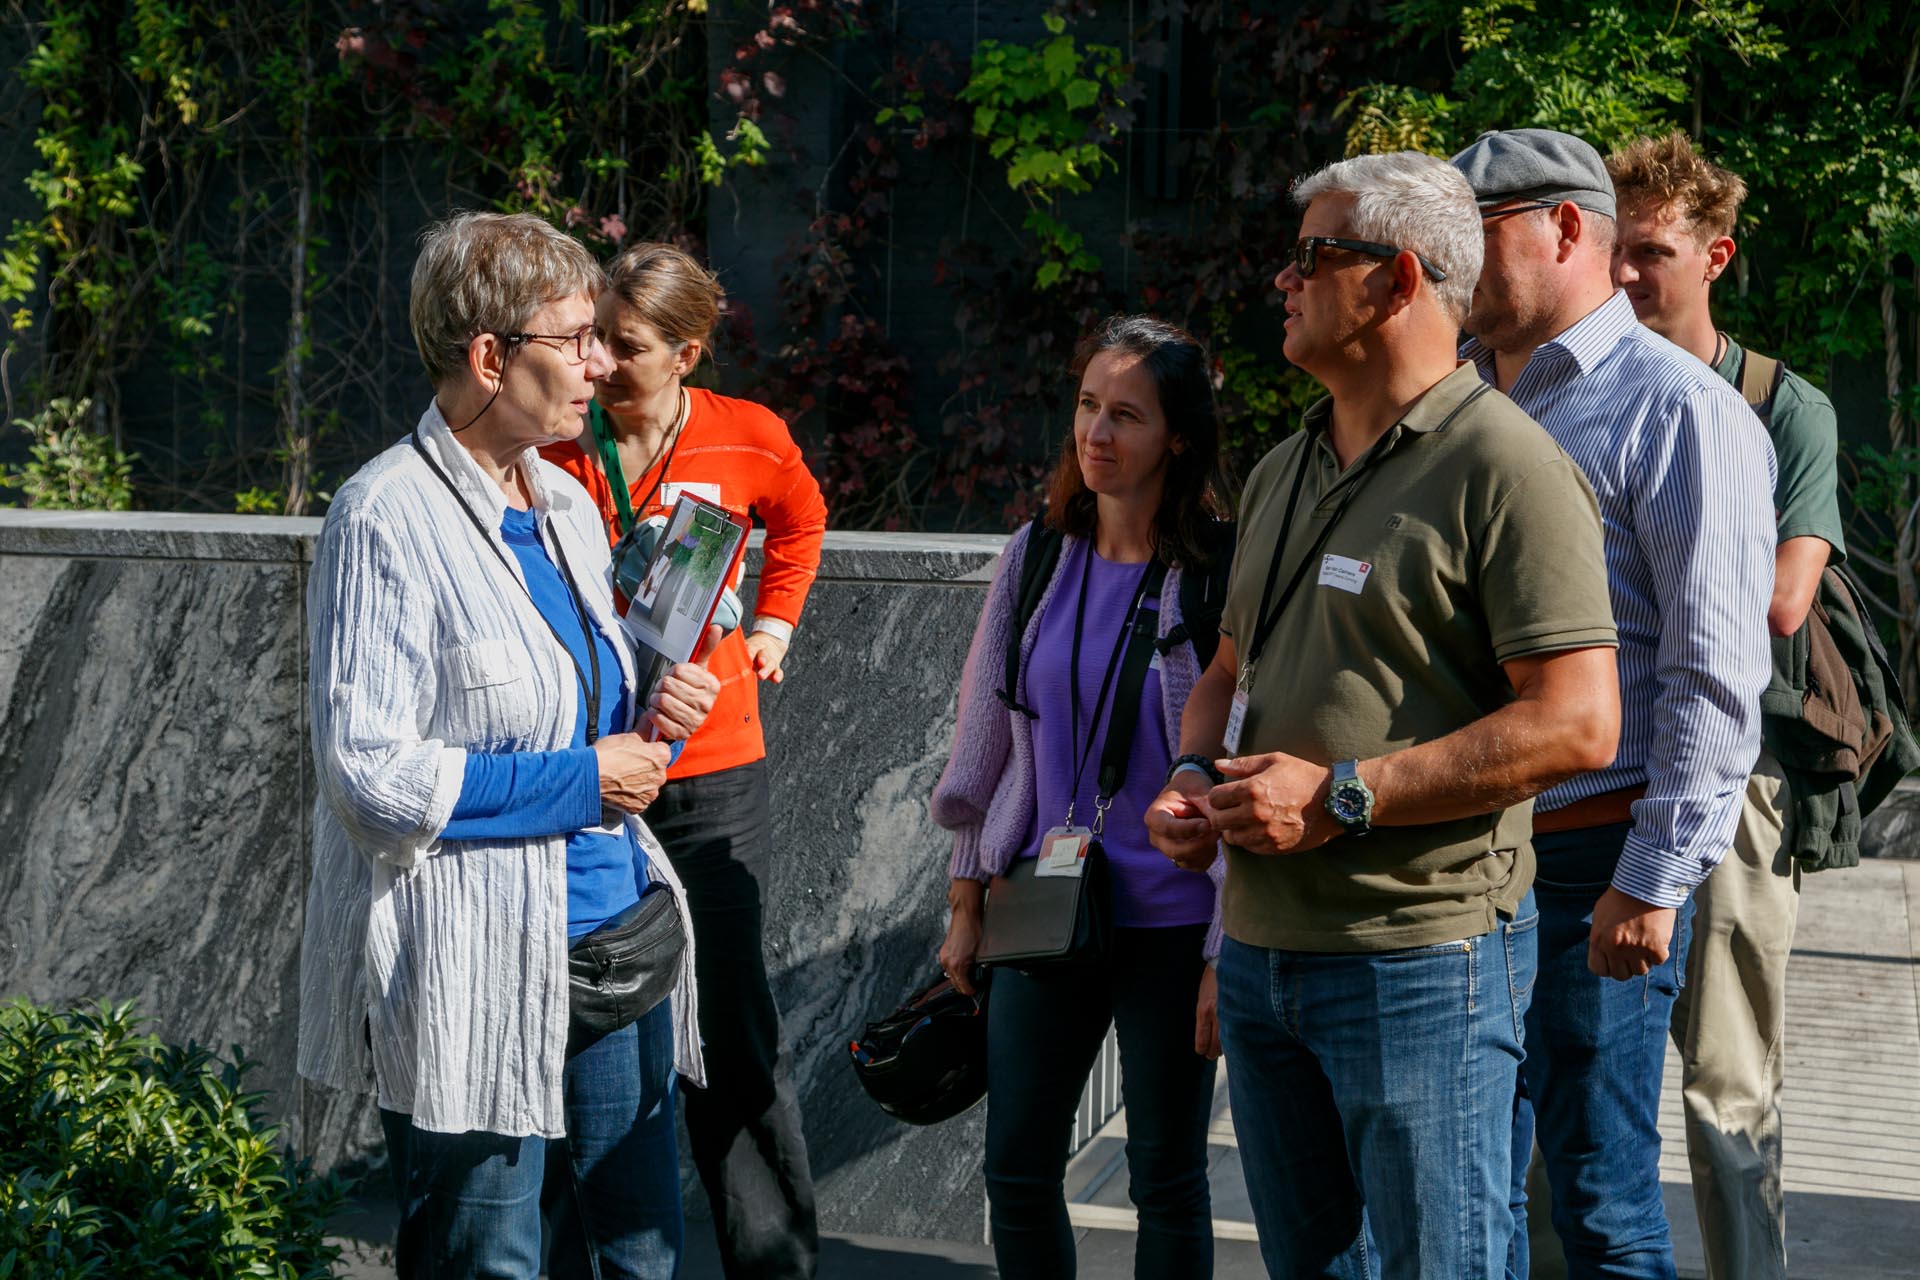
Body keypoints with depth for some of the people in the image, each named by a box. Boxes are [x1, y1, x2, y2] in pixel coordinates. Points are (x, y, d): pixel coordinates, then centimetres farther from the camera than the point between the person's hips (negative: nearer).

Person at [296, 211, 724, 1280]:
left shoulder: (567, 505, 13)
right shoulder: (390, 519, -13)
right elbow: (368, 773, -19)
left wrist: (647, 726, 2)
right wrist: (582, 779, -14)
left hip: (616, 946, 8)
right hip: (478, 976, -8)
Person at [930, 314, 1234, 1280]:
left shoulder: (1220, 576, -10)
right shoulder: (1038, 557, 5)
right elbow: (991, 744, 12)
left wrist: (1229, 955, -12)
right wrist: (966, 904, 12)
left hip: (1170, 920, -4)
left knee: (1167, 1181, 7)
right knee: (1016, 1170, 8)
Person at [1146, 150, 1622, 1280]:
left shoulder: (1504, 466, -11)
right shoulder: (1285, 472, 16)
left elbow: (1577, 724, -19)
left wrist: (1341, 796, -20)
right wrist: (1192, 783, 4)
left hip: (1421, 958, -8)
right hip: (1261, 947, 8)